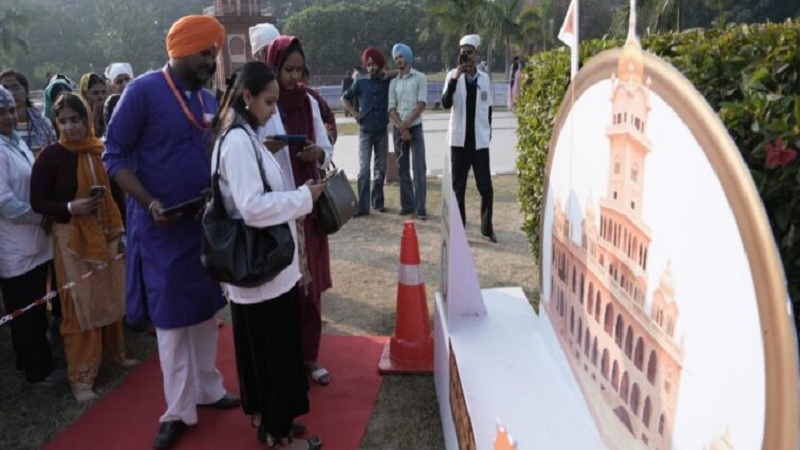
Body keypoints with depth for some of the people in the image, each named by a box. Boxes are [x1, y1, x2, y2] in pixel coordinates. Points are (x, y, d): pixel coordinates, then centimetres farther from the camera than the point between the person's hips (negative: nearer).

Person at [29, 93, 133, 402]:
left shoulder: (100, 151, 3)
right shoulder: (50, 156, -8)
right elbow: (37, 202, -7)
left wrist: (117, 226, 7)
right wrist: (70, 208, -23)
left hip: (105, 234, 5)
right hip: (71, 238, -4)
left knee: (111, 298, 15)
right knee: (80, 306, 1)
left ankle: (114, 353, 36)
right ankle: (81, 377, 12)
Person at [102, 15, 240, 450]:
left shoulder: (209, 100, 7)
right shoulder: (143, 91, -11)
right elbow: (115, 156, -10)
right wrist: (149, 203, -21)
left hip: (206, 221, 6)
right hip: (162, 226, -5)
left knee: (206, 309, 15)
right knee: (171, 318, 4)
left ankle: (208, 389, 32)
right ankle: (178, 410, 18)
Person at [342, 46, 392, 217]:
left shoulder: (388, 83, 4)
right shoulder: (361, 83, 4)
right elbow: (345, 98, 15)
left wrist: (389, 74, -1)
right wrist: (354, 113, 3)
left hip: (382, 132, 1)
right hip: (365, 132, -1)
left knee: (381, 169, 9)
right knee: (364, 170, -8)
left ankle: (378, 201, 21)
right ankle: (362, 206, -7)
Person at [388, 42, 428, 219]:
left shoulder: (419, 77, 2)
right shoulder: (393, 82, 10)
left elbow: (422, 103, -7)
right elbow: (391, 108, 3)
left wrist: (407, 122, -16)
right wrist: (401, 127, -11)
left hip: (415, 127, -4)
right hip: (398, 129, 4)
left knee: (419, 168, -7)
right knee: (402, 168, 6)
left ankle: (421, 207, -7)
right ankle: (407, 204, 14)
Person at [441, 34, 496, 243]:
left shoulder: (485, 78, 7)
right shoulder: (453, 75, 0)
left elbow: (488, 108, 14)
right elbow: (446, 103, -14)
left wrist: (488, 133, 10)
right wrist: (455, 79, -23)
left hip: (480, 140, 1)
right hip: (459, 140, -1)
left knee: (486, 187, 1)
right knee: (458, 187, 5)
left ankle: (487, 227, 14)